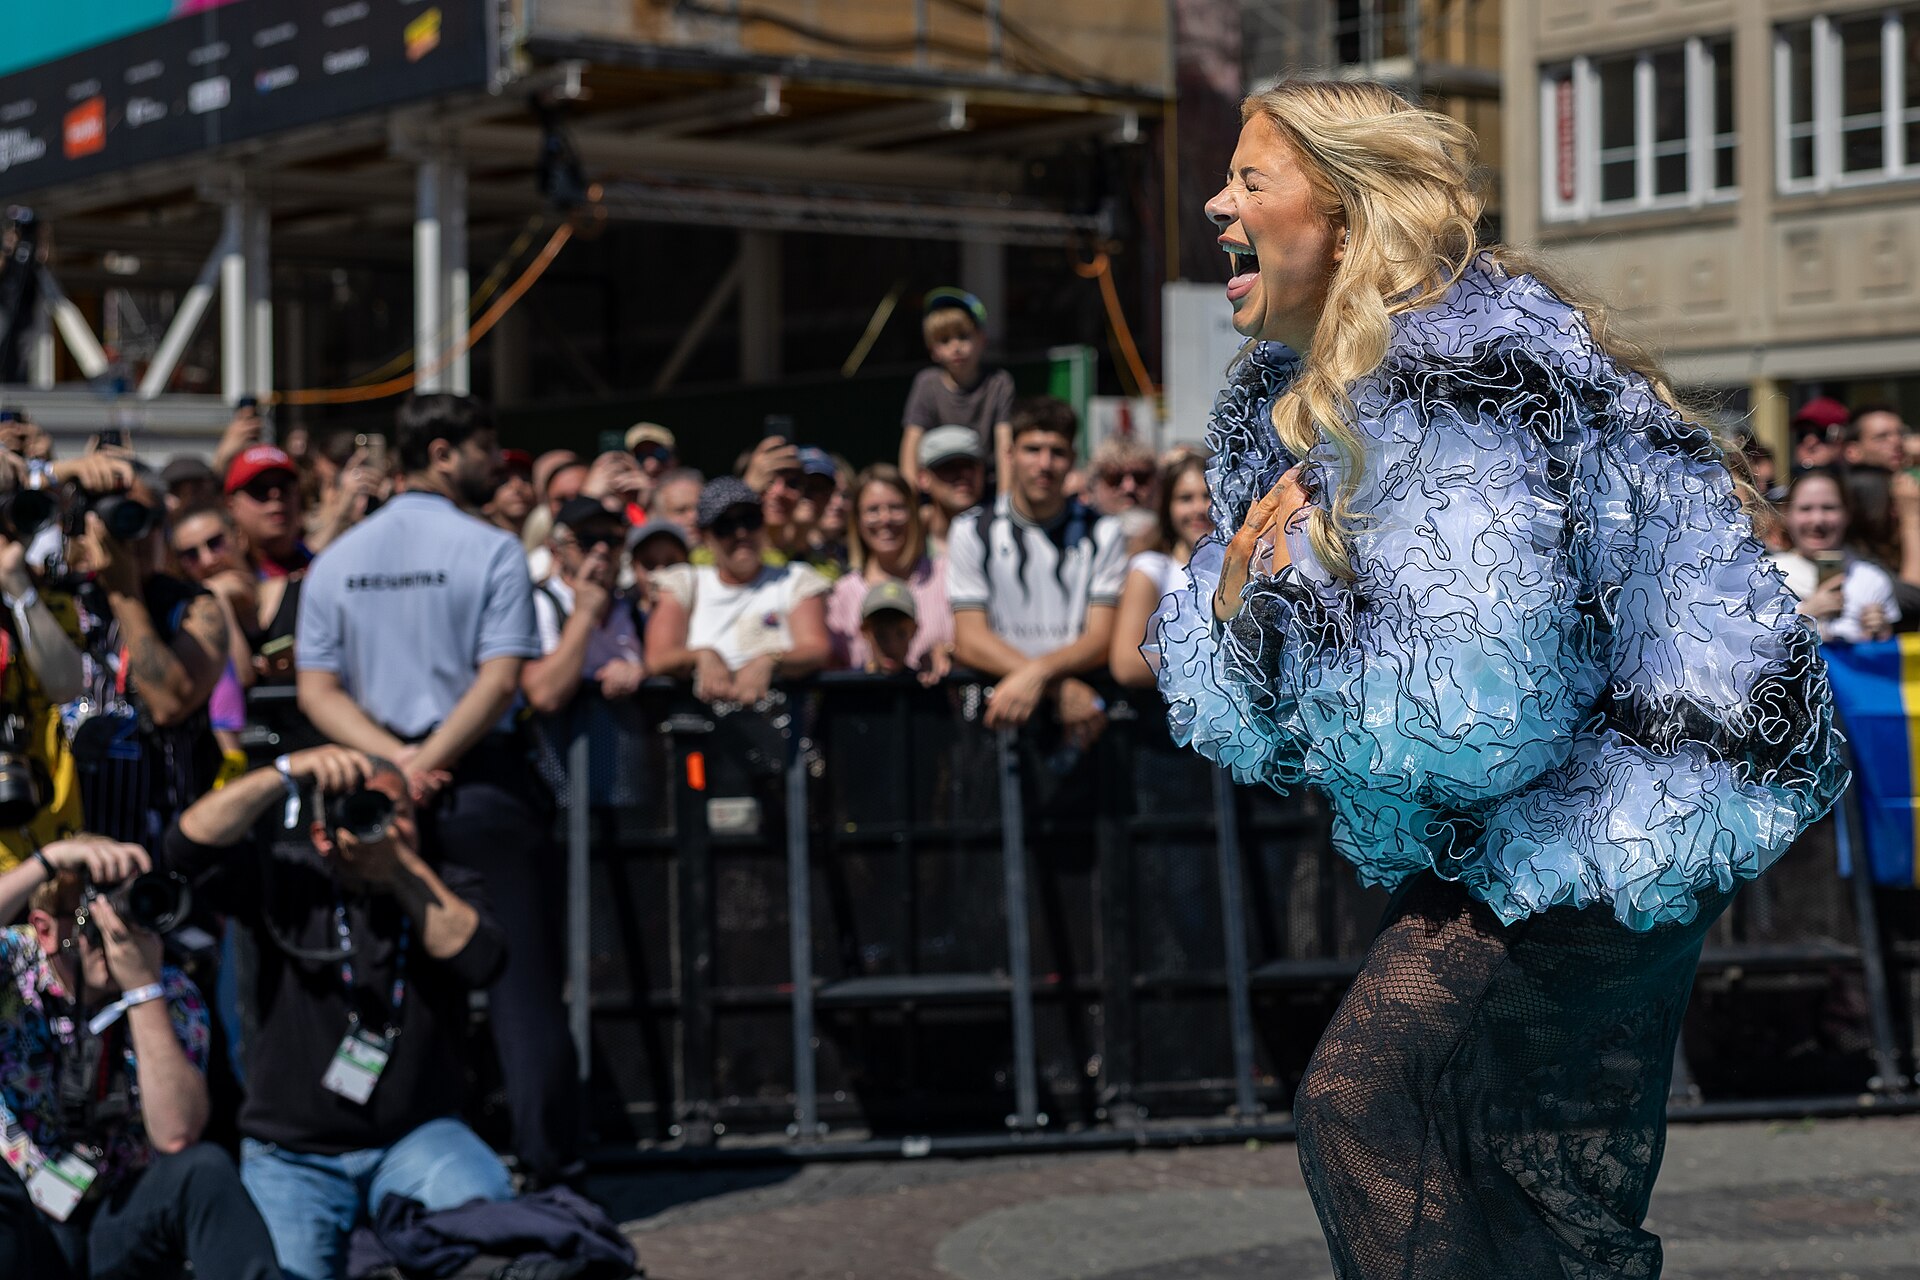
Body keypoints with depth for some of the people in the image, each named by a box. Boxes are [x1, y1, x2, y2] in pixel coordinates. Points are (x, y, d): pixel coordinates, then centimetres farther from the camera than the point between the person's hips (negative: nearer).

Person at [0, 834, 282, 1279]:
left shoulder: (174, 999, -4)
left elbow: (174, 1134, -20)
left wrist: (143, 986, -23)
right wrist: (51, 860, -33)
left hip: (123, 1227, 1)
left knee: (203, 1168, -28)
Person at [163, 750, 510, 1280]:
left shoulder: (447, 888, 4)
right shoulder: (288, 880, 0)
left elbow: (479, 958, -17)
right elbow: (189, 844, -15)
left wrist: (402, 869, -23)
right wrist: (288, 772, -24)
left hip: (415, 1139, 0)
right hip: (291, 1155, 0)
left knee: (486, 1203, -31)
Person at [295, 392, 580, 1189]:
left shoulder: (338, 561, 8)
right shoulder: (491, 551, -6)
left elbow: (317, 690, 1)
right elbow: (501, 679, -16)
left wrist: (397, 758, -8)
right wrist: (430, 762, -14)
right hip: (486, 787, -4)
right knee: (521, 976, 0)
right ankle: (547, 1161, -1)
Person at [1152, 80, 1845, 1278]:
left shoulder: (1468, 381, -25)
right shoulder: (1294, 397, 5)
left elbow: (1476, 716, -33)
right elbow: (1251, 720, 7)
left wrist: (1291, 590, -21)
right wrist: (1237, 603, -15)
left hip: (1624, 813, -10)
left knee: (1364, 1100, -15)